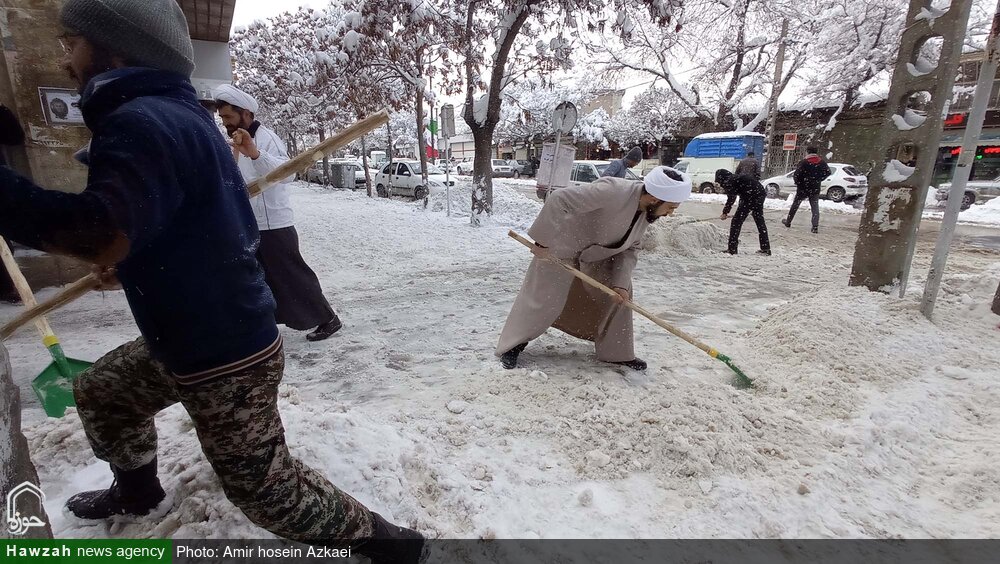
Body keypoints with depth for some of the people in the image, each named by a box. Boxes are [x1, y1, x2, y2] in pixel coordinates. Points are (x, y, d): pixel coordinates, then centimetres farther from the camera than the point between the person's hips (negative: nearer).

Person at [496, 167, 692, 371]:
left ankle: (616, 352, 20)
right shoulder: (612, 191, -37)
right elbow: (558, 200, -38)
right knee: (544, 297, -3)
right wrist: (543, 242, -33)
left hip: (598, 253, 8)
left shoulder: (647, 211, -9)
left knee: (621, 293, 4)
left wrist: (620, 281, -16)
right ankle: (514, 344, 18)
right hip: (563, 245, -8)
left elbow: (630, 249, -2)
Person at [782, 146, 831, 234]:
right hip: (815, 189, 3)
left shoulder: (804, 162, -12)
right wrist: (819, 180, 11)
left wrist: (798, 184, -2)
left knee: (795, 205, 14)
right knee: (815, 207, 5)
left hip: (803, 188, -3)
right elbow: (828, 172, 3)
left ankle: (788, 222, 24)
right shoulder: (822, 162, 1)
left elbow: (796, 175, -16)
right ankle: (815, 227, -2)